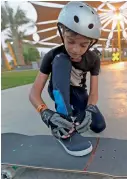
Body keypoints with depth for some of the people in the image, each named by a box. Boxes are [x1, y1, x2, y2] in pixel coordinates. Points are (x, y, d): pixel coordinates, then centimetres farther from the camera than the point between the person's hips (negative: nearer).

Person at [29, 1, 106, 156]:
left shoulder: (93, 60, -18)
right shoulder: (52, 56, -26)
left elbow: (94, 92, -18)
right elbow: (34, 92, -29)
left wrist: (89, 111, -40)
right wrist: (46, 114, -48)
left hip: (78, 93, 3)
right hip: (59, 92, -2)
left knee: (99, 126, -18)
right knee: (61, 60, -35)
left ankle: (74, 109, 13)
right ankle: (65, 126, -38)